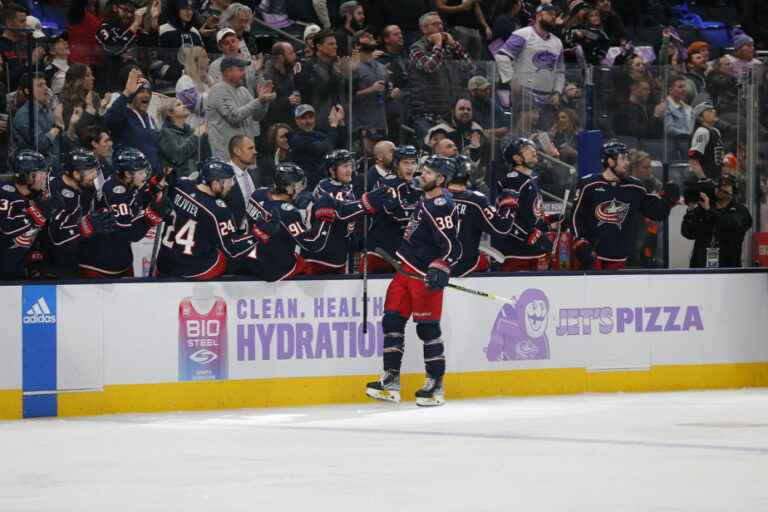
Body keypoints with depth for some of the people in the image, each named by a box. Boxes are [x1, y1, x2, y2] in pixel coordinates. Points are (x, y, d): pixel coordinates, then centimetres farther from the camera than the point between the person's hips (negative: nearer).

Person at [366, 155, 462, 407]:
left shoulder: (442, 208, -18)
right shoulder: (425, 198, 12)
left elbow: (452, 246, -23)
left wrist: (440, 267, -34)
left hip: (425, 275, -10)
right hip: (406, 269, 10)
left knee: (427, 328, -6)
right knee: (392, 320, 7)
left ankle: (436, 384, 4)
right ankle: (391, 381, 11)